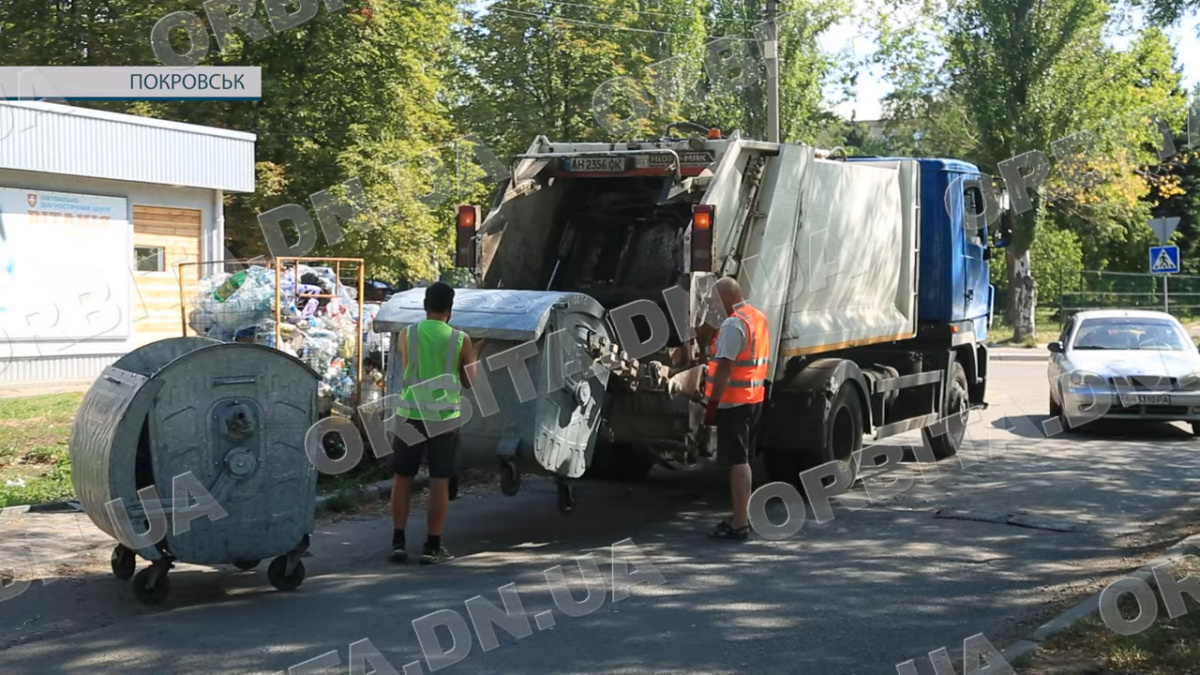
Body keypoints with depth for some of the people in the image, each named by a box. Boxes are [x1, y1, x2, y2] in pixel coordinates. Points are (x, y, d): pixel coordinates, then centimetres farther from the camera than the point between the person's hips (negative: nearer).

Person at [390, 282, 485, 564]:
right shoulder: (461, 340, -4)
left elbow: (407, 370, 11)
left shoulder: (406, 334, -1)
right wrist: (474, 354, 21)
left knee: (403, 478, 11)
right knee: (439, 482, 5)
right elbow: (469, 382, 5)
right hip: (444, 416, -1)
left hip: (410, 413, 1)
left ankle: (398, 542, 10)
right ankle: (433, 547, 7)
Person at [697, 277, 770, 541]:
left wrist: (712, 403, -20)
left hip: (733, 401, -10)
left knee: (737, 461, -6)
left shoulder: (733, 324, -18)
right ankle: (743, 516, 27)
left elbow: (724, 368, -22)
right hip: (755, 398, 10)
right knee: (742, 459, 18)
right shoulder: (759, 318, 13)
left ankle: (739, 524, -5)